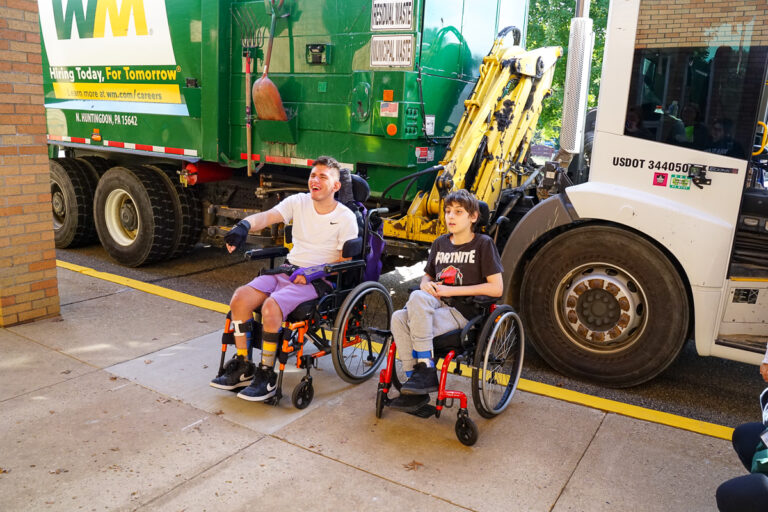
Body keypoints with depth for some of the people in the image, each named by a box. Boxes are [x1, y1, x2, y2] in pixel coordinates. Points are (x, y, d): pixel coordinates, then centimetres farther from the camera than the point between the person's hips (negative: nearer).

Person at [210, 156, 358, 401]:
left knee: (271, 306, -30)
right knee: (240, 297, -15)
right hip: (287, 270, 6)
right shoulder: (298, 202, 7)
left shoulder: (346, 217, -5)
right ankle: (242, 368, 0)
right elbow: (267, 216, -9)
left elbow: (345, 262, -5)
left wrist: (316, 272, -19)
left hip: (317, 280, -5)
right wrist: (244, 225, -30)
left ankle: (267, 376, -12)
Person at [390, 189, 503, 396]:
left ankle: (425, 369, -22)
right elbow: (427, 276, 28)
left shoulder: (483, 243, -1)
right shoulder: (440, 243, 16)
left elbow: (496, 288, -7)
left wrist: (451, 290, -11)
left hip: (462, 312, -5)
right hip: (438, 305, 5)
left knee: (417, 298, -31)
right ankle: (415, 380, -17)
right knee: (399, 318, -25)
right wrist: (426, 285, 1)